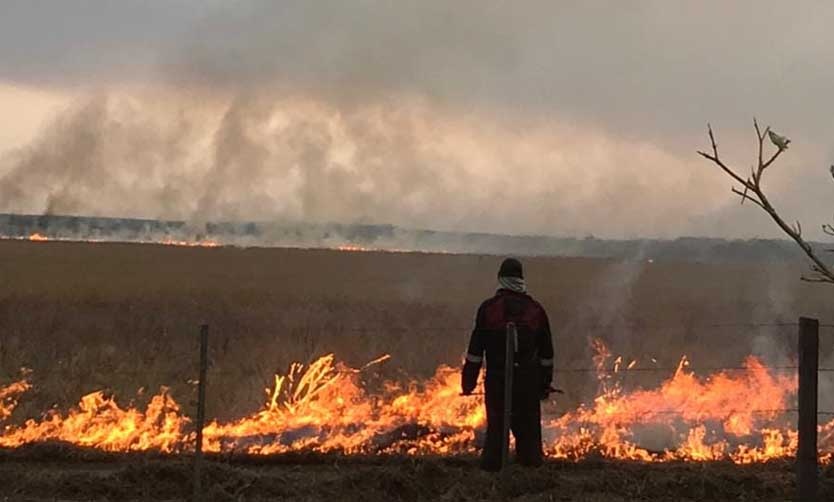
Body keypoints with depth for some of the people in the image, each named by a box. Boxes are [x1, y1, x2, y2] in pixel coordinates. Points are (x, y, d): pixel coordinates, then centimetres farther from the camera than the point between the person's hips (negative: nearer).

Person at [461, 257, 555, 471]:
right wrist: (545, 384, 17)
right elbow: (547, 353, 10)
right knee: (528, 432, 7)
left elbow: (475, 349, -2)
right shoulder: (535, 310, 6)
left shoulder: (488, 308, -1)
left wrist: (468, 381, 3)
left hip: (496, 380, -1)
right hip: (528, 381, 1)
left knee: (495, 431, 3)